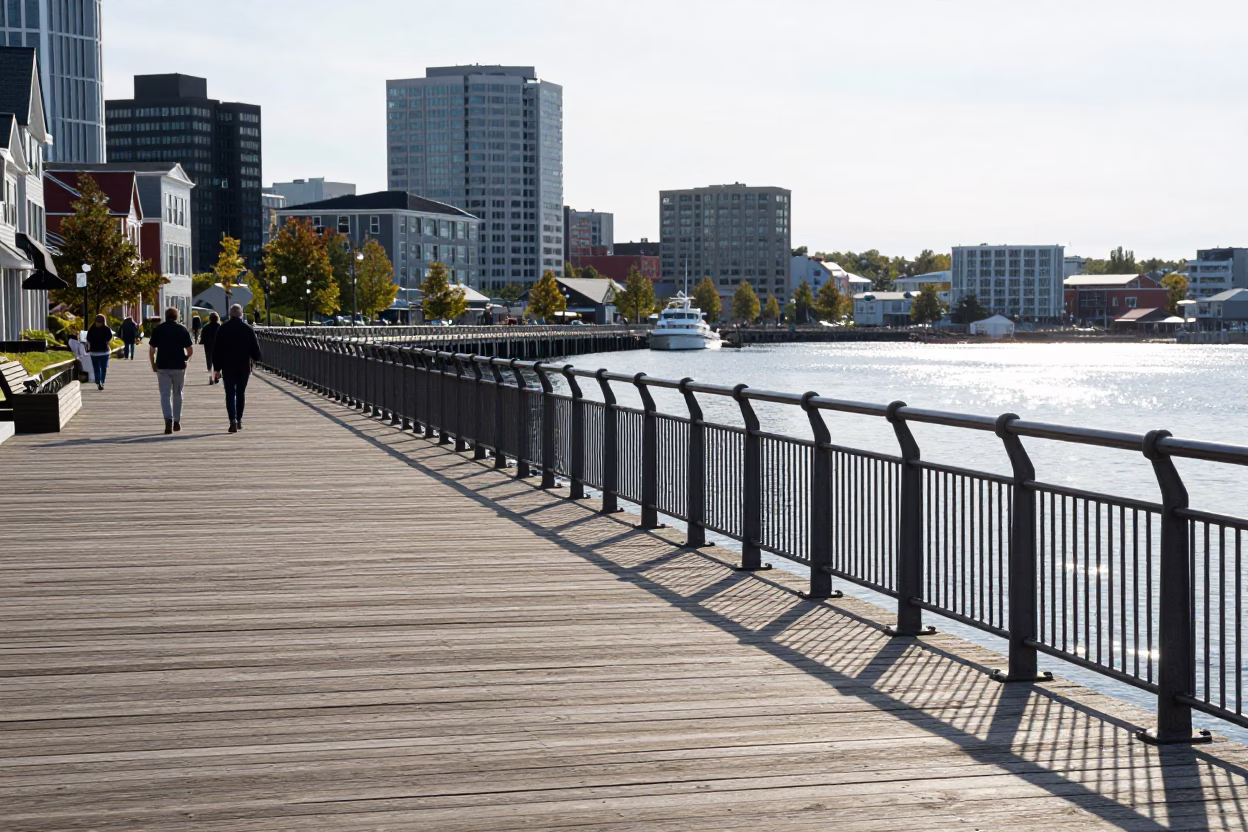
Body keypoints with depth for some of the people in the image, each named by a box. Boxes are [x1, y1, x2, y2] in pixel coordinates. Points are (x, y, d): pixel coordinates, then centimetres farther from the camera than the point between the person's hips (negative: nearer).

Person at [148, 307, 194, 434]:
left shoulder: (158, 330, 0)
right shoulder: (182, 330, 1)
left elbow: (151, 350, -3)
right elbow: (190, 351, 1)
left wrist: (153, 364, 10)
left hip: (162, 366, -1)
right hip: (179, 366, 1)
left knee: (165, 394, -1)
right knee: (177, 394, 15)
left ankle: (168, 420, -20)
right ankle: (177, 421, 19)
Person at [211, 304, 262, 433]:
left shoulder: (223, 329, -1)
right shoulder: (248, 329, 0)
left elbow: (216, 350, -1)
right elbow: (256, 350, 1)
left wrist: (217, 368, 3)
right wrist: (255, 357, 23)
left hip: (228, 367, -1)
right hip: (244, 367, 1)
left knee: (230, 394, -1)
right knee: (241, 393, 15)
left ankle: (233, 420, -16)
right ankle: (239, 420, 18)